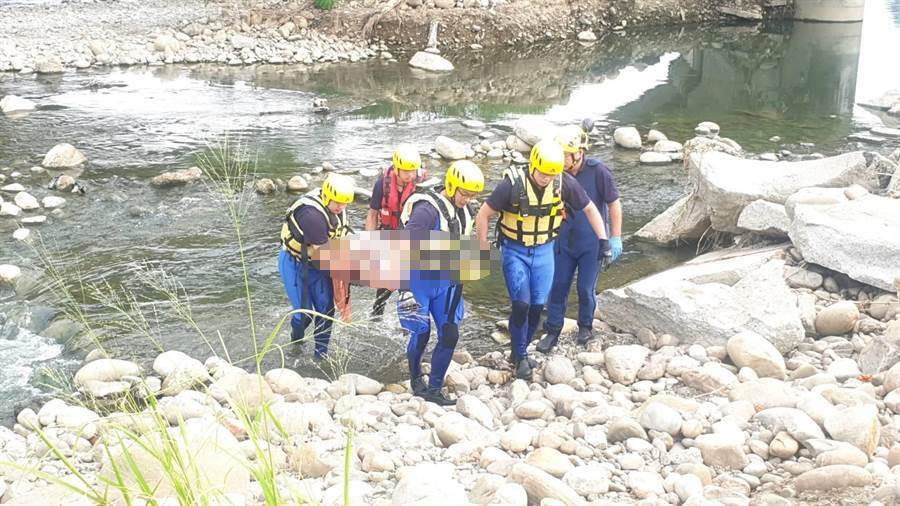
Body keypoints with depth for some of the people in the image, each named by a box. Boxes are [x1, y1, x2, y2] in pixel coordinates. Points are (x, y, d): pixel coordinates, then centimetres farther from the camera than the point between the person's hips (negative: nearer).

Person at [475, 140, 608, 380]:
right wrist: (484, 249, -9)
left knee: (537, 306, 5)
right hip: (515, 250, -3)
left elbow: (590, 209, 0)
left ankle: (520, 351, 27)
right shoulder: (513, 184, -24)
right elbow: (483, 215, -13)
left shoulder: (565, 183, -16)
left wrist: (603, 241, -3)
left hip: (544, 250, 3)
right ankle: (521, 357, 9)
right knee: (521, 305, -11)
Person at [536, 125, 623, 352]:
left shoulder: (598, 172, -18)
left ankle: (585, 327, 31)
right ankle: (552, 332, 18)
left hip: (592, 243, -3)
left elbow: (614, 204, -9)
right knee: (558, 286, 4)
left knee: (585, 288, 7)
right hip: (565, 241, 3)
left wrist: (616, 238, -9)